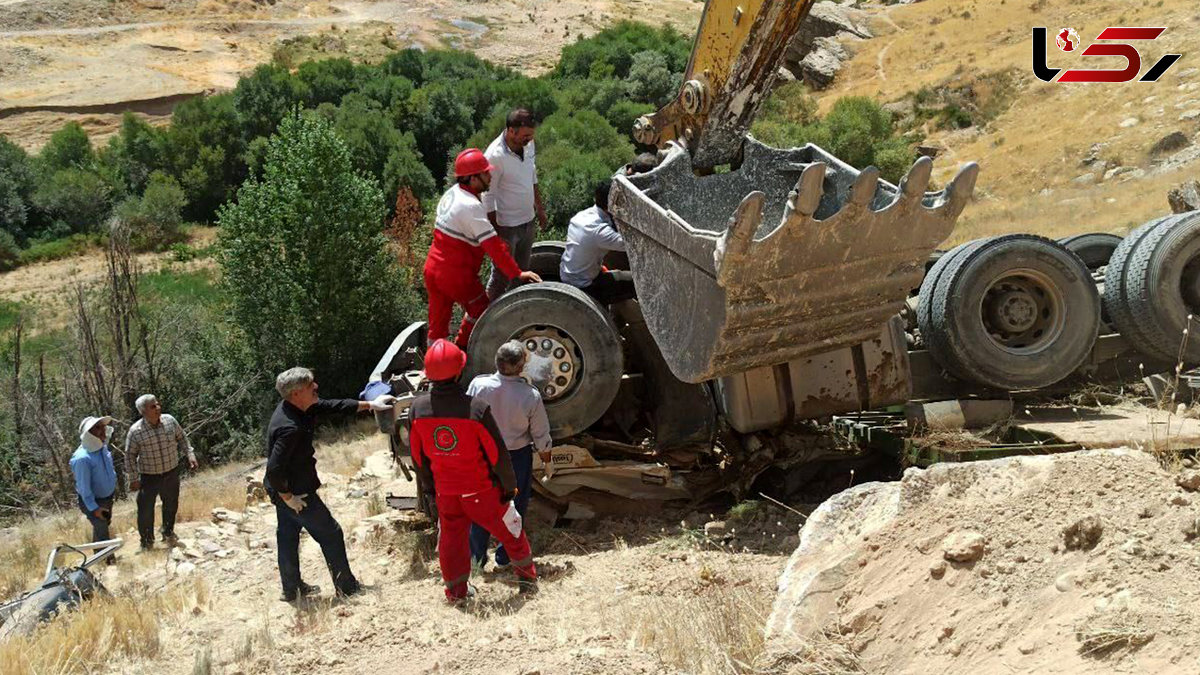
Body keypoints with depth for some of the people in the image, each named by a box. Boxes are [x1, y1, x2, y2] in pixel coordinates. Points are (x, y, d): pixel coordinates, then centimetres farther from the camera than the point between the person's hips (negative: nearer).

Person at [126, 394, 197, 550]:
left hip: (171, 473, 3)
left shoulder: (170, 421, -12)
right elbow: (130, 455, -9)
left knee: (171, 505, 21)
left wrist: (190, 455, -6)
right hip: (149, 477, -3)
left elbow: (182, 438, 5)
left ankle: (168, 532, 47)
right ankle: (147, 541, 31)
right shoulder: (135, 431, -20)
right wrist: (134, 479, -8)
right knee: (146, 510, 7)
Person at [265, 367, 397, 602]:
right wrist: (288, 497, -21)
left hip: (283, 491, 9)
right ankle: (347, 587, 14)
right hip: (296, 492, -9)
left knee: (287, 536, 18)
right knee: (330, 534, 4)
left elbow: (332, 406, 9)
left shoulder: (293, 408, -2)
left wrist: (369, 405, 12)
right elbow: (274, 469, -33)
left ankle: (292, 589, 31)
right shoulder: (290, 428, -31)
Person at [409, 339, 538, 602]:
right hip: (481, 491, -3)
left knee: (451, 538, 20)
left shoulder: (418, 408, -12)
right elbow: (498, 453, -17)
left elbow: (417, 455, 2)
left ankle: (456, 590, 31)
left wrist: (430, 484, 17)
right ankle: (527, 579, 31)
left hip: (445, 491, 3)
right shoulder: (476, 407, -26)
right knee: (511, 533, 17)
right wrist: (509, 485, -1)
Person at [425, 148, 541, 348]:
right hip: (456, 276, -8)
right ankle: (461, 350, 29)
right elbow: (492, 245, -25)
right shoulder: (470, 206, -22)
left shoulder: (452, 193, 7)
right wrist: (518, 273, -22)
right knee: (479, 310, 17)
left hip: (433, 269, 8)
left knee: (438, 323, 16)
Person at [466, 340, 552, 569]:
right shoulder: (530, 395, -25)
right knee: (514, 507, 18)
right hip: (517, 456, -1)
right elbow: (540, 433, -12)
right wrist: (545, 452, 9)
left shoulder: (478, 385, -22)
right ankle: (506, 557, 30)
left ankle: (477, 556, 28)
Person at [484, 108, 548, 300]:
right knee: (502, 276, 5)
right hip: (507, 226, -7)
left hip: (528, 221, 7)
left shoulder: (529, 144, -5)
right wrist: (495, 234, -17)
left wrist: (539, 207, 20)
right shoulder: (495, 156, -27)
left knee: (522, 271, 22)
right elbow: (488, 198, -20)